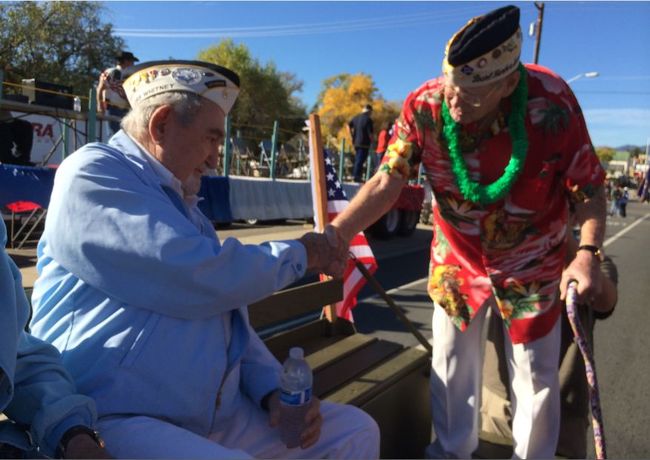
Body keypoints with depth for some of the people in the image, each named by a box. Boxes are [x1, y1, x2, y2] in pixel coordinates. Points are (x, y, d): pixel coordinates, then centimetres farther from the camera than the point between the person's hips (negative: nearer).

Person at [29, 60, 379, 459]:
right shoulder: (92, 176, -10)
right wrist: (302, 254, -5)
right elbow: (204, 280, -22)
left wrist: (273, 389, 2)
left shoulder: (179, 201, 17)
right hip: (120, 419, -8)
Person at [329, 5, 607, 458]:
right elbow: (387, 183, -19)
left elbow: (590, 187, -13)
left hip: (532, 264, -1)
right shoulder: (423, 106, -20)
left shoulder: (552, 102, -24)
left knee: (535, 373, 11)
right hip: (456, 260, 2)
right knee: (451, 364, 15)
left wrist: (588, 252, -28)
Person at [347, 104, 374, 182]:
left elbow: (348, 126, 12)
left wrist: (352, 136, 14)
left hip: (356, 142, 7)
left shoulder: (356, 118, 9)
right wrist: (372, 140, 2)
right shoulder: (368, 119, -12)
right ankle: (357, 176, -6)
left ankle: (354, 175, 20)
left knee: (357, 159, 16)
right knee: (360, 160, -5)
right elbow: (370, 133, -15)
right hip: (364, 143, -7)